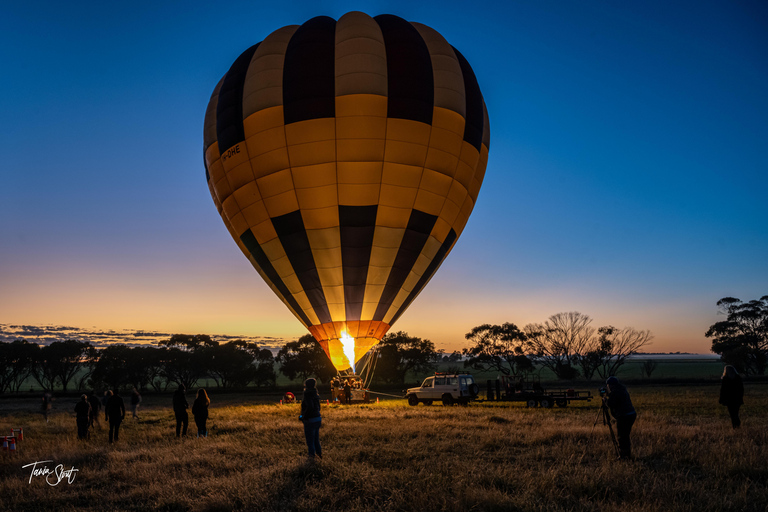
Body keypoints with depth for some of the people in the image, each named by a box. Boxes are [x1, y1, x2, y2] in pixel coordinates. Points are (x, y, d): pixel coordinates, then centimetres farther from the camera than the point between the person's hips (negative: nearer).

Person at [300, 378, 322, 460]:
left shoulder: (308, 395, -18)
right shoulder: (316, 395, 9)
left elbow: (310, 407, -30)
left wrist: (303, 417, -18)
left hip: (310, 420, -8)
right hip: (317, 419, 8)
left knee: (310, 439, 5)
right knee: (316, 438, 20)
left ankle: (312, 455, 11)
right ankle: (319, 454, 26)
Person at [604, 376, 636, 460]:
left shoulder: (614, 392, -12)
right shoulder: (623, 390, 16)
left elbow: (611, 404, -13)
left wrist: (605, 399, 5)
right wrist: (609, 394, 21)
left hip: (623, 416, -9)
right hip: (632, 414, 9)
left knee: (621, 437, -2)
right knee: (626, 436, 18)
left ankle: (622, 455, -1)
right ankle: (628, 454, 22)